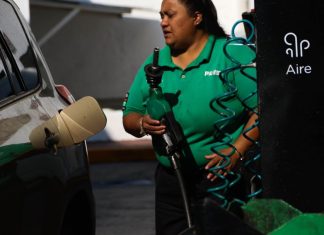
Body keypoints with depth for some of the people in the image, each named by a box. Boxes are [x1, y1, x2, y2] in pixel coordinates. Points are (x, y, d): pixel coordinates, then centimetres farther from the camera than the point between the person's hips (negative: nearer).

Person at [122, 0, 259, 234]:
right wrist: (142, 124, -8)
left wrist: (236, 151, -21)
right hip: (170, 182, 5)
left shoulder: (231, 55, -7)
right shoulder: (154, 64, 11)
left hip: (222, 178, -5)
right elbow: (129, 115, 15)